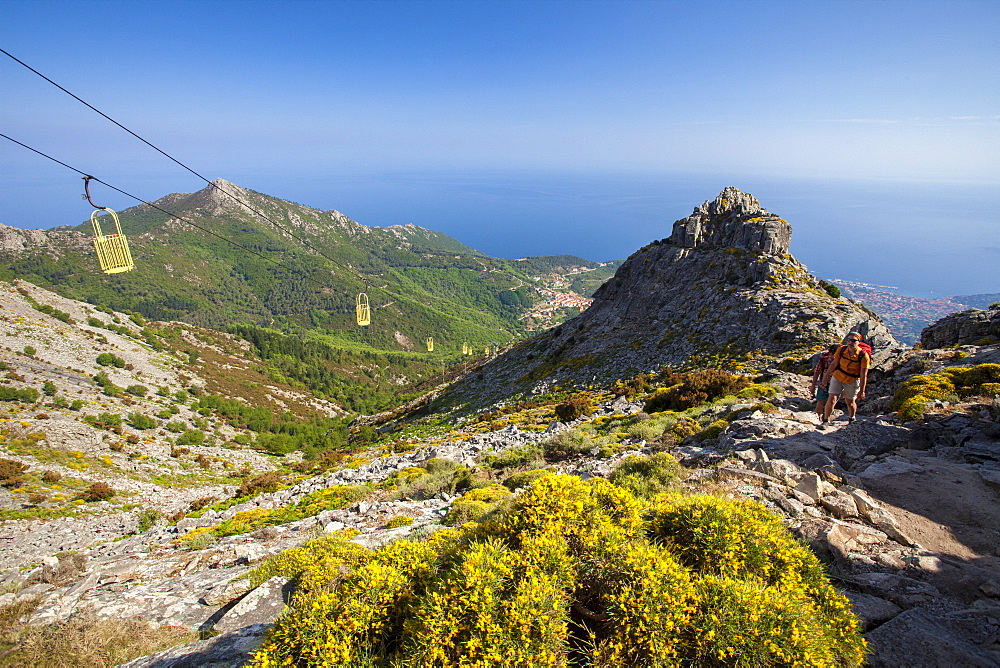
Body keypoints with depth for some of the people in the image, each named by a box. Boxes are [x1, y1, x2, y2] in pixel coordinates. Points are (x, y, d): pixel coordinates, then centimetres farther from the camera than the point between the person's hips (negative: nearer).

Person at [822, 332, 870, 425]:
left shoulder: (863, 356, -20)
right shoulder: (841, 350, -13)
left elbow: (863, 375, -16)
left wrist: (862, 391, -13)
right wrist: (826, 375, 9)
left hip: (852, 381, -1)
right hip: (837, 377, 1)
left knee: (850, 402, 15)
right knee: (832, 400, -7)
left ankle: (852, 419, 44)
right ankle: (826, 420, 6)